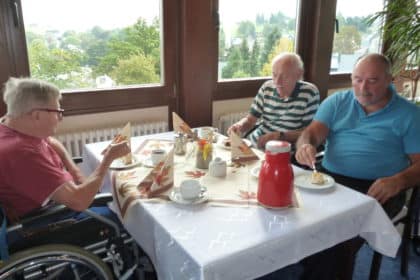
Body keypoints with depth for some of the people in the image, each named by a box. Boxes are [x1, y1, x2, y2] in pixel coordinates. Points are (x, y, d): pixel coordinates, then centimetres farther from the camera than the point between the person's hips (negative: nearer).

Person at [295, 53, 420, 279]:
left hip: (377, 188, -2)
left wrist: (398, 181, -18)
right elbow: (312, 133, 1)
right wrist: (305, 146, -24)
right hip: (331, 178, 3)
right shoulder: (336, 102, 13)